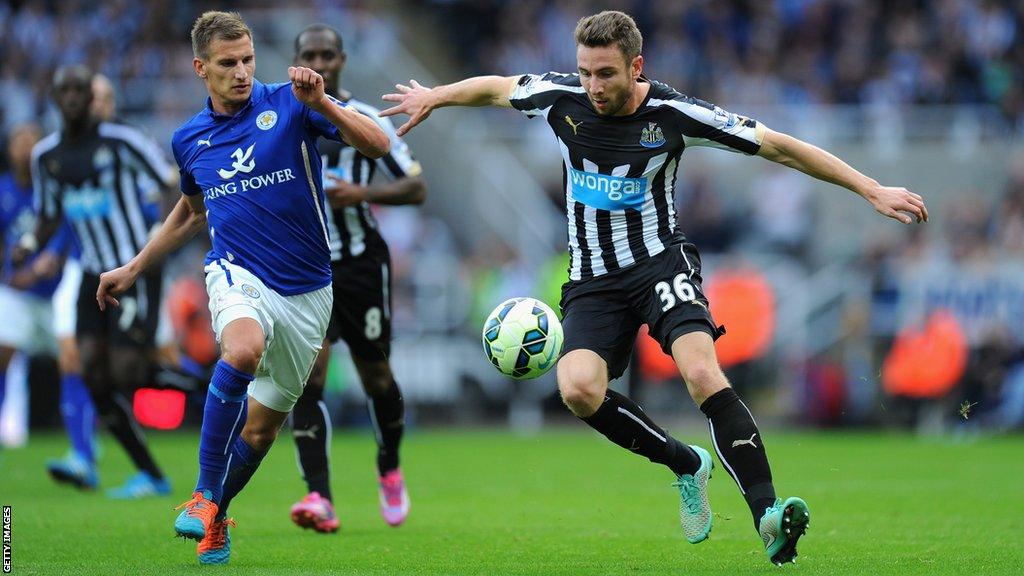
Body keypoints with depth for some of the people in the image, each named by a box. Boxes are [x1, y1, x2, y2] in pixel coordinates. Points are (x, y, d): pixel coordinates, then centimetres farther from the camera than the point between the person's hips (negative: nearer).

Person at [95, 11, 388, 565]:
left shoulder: (289, 104, -6)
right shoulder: (189, 139, 6)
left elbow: (377, 145, -13)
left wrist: (321, 104, -27)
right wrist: (135, 268, 26)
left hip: (306, 291, 0)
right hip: (238, 272, 0)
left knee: (262, 426, 7)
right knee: (243, 349, -35)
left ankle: (215, 518, 33)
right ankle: (203, 497, -28)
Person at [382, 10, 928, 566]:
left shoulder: (673, 113, -12)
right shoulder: (559, 97, -4)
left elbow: (779, 146, -7)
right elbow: (496, 86, 20)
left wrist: (872, 190, -8)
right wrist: (433, 97, 30)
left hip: (660, 263, -3)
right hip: (592, 280, 3)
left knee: (703, 375, -30)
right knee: (578, 390, -24)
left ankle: (766, 513, -36)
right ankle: (685, 464, 0)